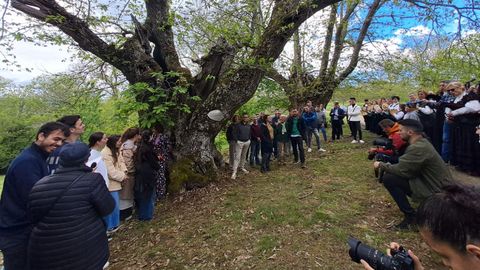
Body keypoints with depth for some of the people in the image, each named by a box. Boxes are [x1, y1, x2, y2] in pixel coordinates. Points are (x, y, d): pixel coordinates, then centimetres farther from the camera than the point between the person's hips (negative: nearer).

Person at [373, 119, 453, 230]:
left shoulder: (418, 148, -25)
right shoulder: (421, 142, 7)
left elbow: (400, 170, -22)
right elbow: (404, 166, 10)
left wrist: (381, 165, -7)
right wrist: (386, 165, 1)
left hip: (435, 191, -10)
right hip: (435, 183, 10)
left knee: (388, 178, -18)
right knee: (392, 173, 13)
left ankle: (410, 216, -3)